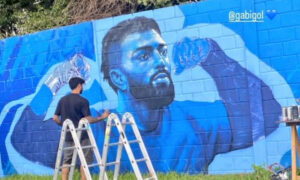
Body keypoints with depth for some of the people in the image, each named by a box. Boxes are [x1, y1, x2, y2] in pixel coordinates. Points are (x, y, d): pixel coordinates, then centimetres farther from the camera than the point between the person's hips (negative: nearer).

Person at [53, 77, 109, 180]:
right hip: (81, 136, -5)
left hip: (68, 136, 5)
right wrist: (102, 117, -3)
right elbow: (88, 119, -15)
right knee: (85, 161, 4)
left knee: (66, 161, 10)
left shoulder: (62, 100, 5)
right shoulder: (83, 101, -12)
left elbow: (55, 118, 5)